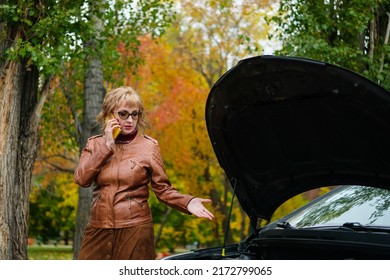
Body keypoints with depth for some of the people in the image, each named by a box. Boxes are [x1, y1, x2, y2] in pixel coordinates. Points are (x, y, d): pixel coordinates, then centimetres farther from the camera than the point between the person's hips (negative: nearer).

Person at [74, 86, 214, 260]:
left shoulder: (149, 146, 1)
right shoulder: (95, 144, 8)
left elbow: (163, 189, 2)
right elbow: (81, 179, -7)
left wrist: (187, 202, -16)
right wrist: (106, 146, -10)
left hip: (135, 231, -2)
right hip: (98, 230, 2)